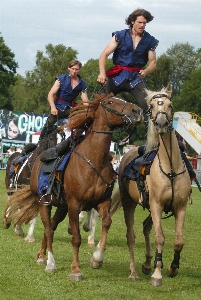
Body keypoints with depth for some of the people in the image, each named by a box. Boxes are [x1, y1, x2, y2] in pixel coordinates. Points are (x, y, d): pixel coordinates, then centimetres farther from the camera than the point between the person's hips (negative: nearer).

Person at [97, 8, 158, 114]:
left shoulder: (150, 41, 3)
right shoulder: (120, 36, 0)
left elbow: (152, 62, 8)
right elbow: (104, 55, -4)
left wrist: (145, 71, -16)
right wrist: (102, 73, -21)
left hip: (136, 77, 0)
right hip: (118, 76, 0)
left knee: (147, 104, -19)